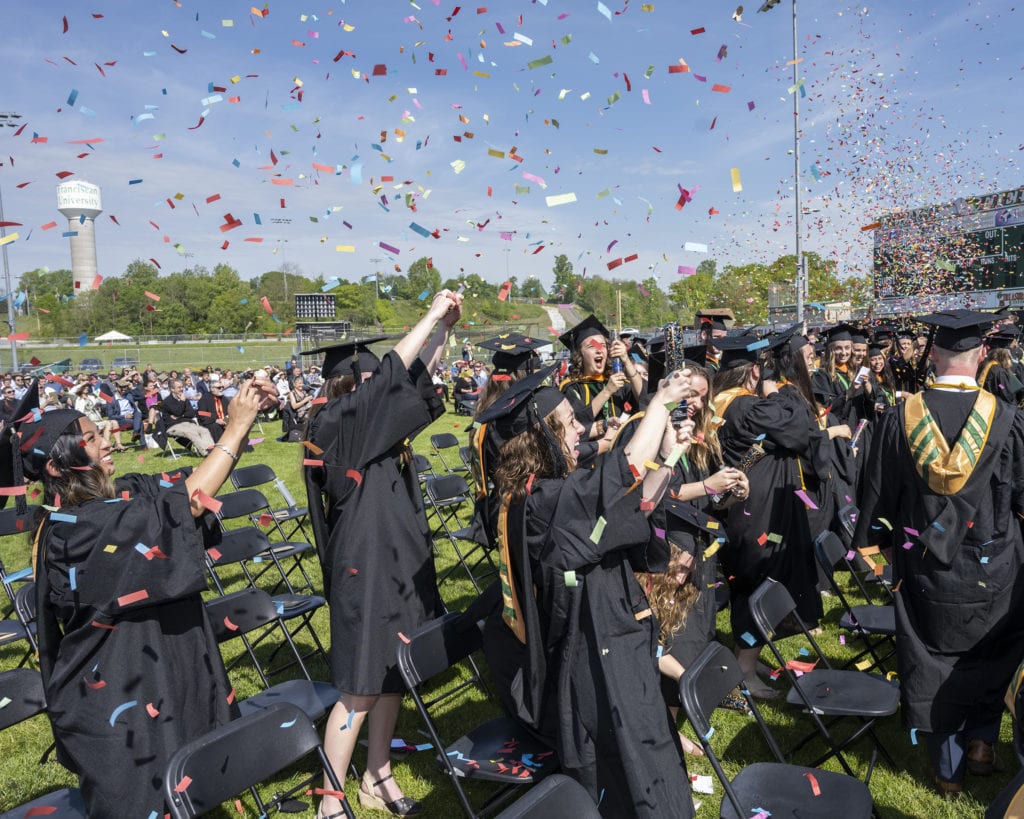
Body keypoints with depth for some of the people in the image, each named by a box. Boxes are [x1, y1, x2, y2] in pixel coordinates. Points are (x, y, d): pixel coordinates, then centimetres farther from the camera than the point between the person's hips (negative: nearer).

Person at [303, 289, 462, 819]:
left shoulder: (376, 422, 7)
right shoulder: (333, 423, -16)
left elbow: (414, 376, 13)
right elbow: (391, 373, -24)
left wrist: (445, 327, 4)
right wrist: (432, 314, -18)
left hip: (399, 559, 9)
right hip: (364, 567, -9)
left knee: (393, 675, 17)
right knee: (361, 690, 0)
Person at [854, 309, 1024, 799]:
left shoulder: (900, 418, -13)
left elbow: (878, 494, -3)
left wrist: (875, 538, 13)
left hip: (925, 570, 1)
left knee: (934, 666, 15)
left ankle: (947, 768, 27)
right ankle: (982, 738, 26)